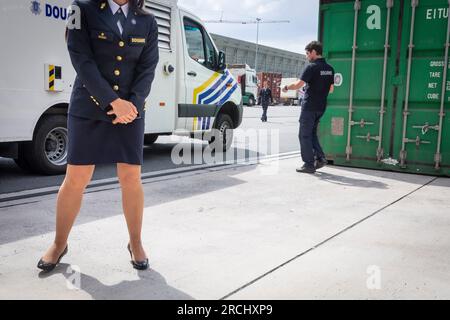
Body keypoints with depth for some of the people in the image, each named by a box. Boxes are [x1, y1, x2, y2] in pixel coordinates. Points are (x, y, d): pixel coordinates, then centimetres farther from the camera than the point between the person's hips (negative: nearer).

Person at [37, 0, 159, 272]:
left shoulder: (147, 22, 7)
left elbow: (148, 68, 2)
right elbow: (82, 61, -9)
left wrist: (133, 103, -14)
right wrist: (112, 101, -17)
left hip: (130, 110, 2)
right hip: (89, 107, -2)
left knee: (131, 177, 2)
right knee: (76, 178, 1)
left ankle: (135, 243, 18)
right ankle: (60, 243, 20)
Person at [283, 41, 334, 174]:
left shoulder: (312, 67, -14)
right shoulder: (329, 68, 9)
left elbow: (298, 85, -18)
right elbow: (331, 89, 15)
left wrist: (286, 87, -1)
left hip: (309, 106, -8)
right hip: (321, 107, 8)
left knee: (304, 135, 1)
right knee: (312, 133, 20)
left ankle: (309, 165, 3)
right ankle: (320, 158, 10)